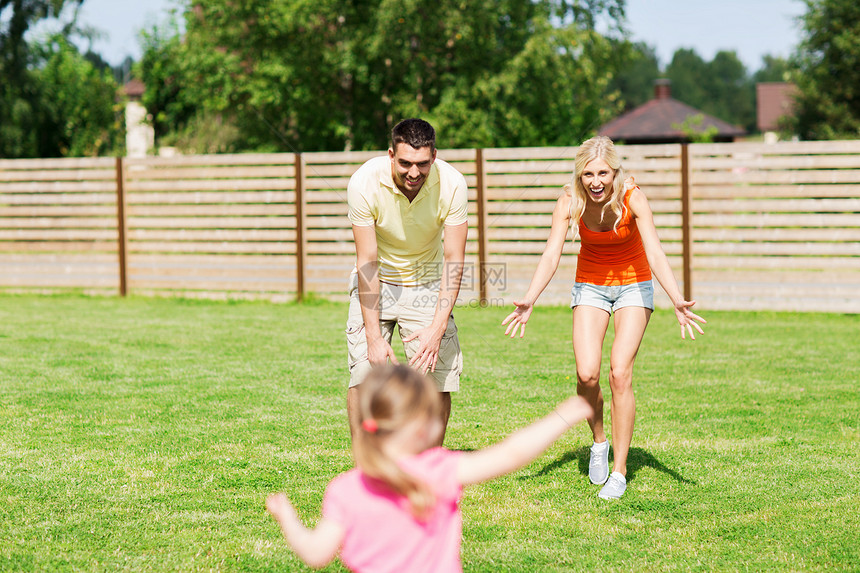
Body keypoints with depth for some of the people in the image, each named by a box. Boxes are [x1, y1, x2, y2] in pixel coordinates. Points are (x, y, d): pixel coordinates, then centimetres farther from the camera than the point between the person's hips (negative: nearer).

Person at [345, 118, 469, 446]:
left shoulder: (451, 185, -23)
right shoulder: (364, 183, -26)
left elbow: (453, 259, -17)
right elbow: (367, 261, -22)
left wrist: (437, 328, -26)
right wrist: (374, 337, -25)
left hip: (426, 282, 1)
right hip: (376, 282, -1)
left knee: (438, 381, -7)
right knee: (363, 377, -14)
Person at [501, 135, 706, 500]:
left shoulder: (632, 198, -25)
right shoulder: (570, 202, -20)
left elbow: (655, 254, -34)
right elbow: (551, 256, -26)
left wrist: (677, 301, -48)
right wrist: (528, 302, -42)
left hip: (633, 285, -2)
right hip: (590, 286, 2)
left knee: (620, 373, -15)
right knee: (586, 375, -13)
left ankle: (619, 471, -5)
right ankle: (599, 441, 17)